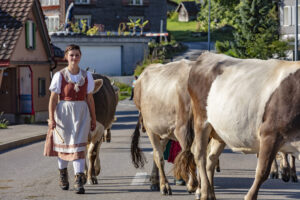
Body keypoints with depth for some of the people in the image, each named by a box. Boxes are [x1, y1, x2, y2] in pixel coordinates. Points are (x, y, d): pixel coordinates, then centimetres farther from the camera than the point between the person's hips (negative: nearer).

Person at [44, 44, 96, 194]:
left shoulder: (86, 76, 5)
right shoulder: (59, 76, -2)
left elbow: (90, 99, 10)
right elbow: (53, 99, -4)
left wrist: (93, 118, 10)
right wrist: (51, 118, -11)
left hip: (81, 113, 1)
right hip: (63, 112, -1)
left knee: (78, 146, -9)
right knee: (63, 144, 11)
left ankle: (79, 181, -12)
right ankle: (63, 175, 33)